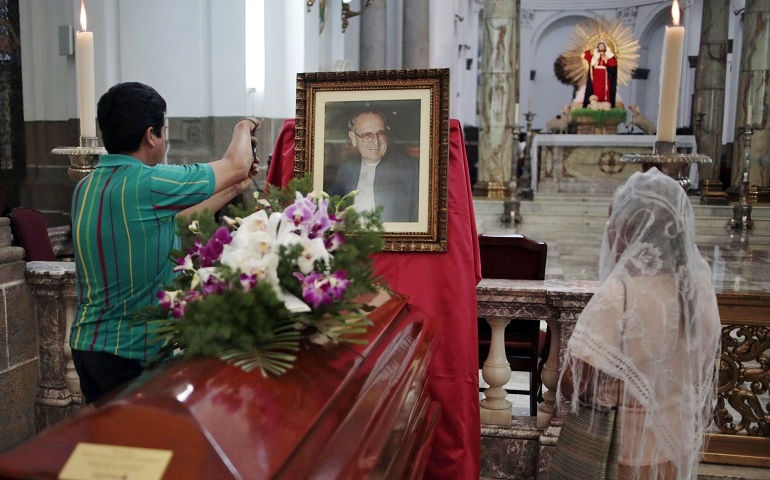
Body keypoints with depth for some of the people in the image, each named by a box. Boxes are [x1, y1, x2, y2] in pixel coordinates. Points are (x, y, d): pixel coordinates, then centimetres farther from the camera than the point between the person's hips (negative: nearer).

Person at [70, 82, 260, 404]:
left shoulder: (85, 188, 4)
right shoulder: (148, 184, -21)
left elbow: (171, 222, 11)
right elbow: (237, 165, -9)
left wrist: (234, 190, 17)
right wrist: (243, 128, 12)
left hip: (86, 344, 8)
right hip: (134, 352, -8)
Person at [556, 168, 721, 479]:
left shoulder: (620, 293, -28)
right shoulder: (700, 283, -8)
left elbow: (573, 386, -25)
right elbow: (706, 373, 5)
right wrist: (695, 425, 19)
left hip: (624, 452, -6)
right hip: (680, 444, 6)